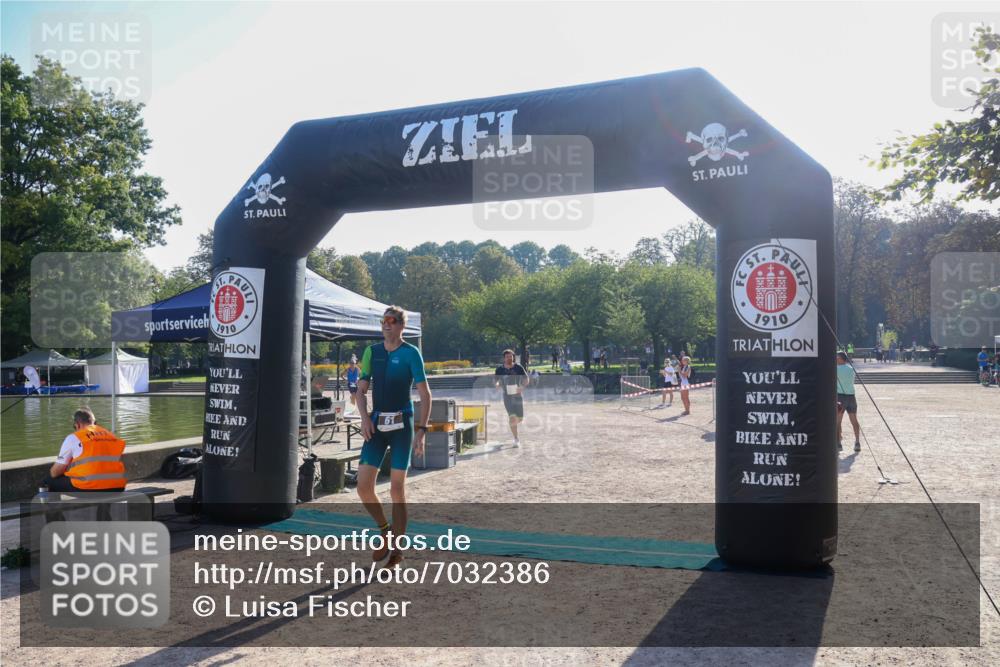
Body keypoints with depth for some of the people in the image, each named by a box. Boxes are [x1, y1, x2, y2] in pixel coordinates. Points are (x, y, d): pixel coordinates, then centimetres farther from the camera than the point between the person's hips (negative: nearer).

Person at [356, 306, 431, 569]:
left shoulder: (410, 353, -5)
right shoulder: (372, 352, 8)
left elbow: (425, 394, -6)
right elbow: (361, 390, 12)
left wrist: (421, 430, -13)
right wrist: (365, 418, -5)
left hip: (401, 423, -4)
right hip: (377, 423, 4)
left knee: (397, 488, 0)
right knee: (363, 485, -2)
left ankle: (397, 549, 13)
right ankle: (385, 530, 23)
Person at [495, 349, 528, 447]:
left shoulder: (518, 367, -3)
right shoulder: (500, 369, -1)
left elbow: (526, 379, 2)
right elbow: (495, 381, 8)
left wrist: (522, 387, -18)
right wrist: (497, 384, -16)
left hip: (518, 395, 1)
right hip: (507, 395, -1)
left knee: (520, 418, 4)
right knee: (512, 417, -13)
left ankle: (510, 420, 41)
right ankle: (516, 439, -3)